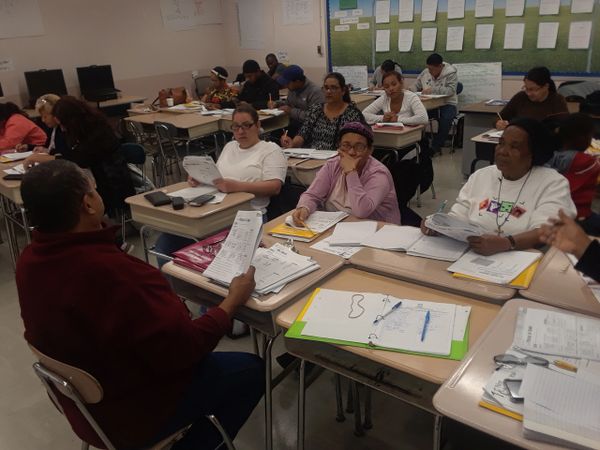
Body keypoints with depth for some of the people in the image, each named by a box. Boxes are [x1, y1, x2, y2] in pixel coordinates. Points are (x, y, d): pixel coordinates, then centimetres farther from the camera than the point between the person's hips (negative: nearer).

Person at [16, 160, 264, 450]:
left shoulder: (28, 261, -10)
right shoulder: (116, 273, -38)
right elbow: (184, 348, -28)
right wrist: (233, 300, -14)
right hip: (132, 416, -8)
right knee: (251, 370, 5)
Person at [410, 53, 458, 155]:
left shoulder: (451, 73, -8)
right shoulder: (425, 73, 7)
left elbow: (450, 90, -22)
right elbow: (415, 86, 14)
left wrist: (433, 89, -31)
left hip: (447, 104, -4)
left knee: (445, 119, -35)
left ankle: (436, 146, -17)